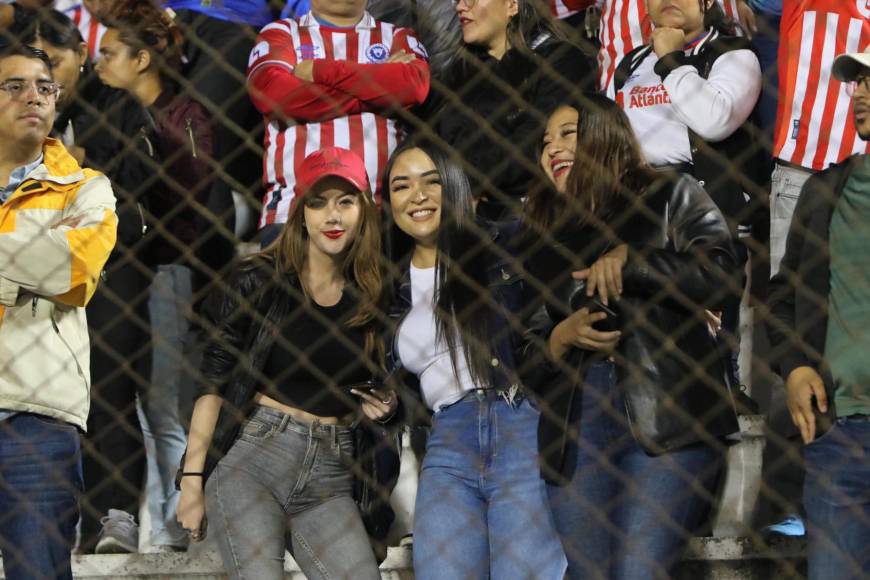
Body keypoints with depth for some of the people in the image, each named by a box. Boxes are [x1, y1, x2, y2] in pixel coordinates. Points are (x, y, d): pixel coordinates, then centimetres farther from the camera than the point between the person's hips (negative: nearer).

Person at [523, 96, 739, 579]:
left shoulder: (670, 196, 13)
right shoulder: (544, 239, 23)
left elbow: (719, 270, -4)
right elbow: (528, 357, 19)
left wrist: (627, 261, -8)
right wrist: (561, 336, -2)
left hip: (667, 416, -4)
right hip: (574, 429, 4)